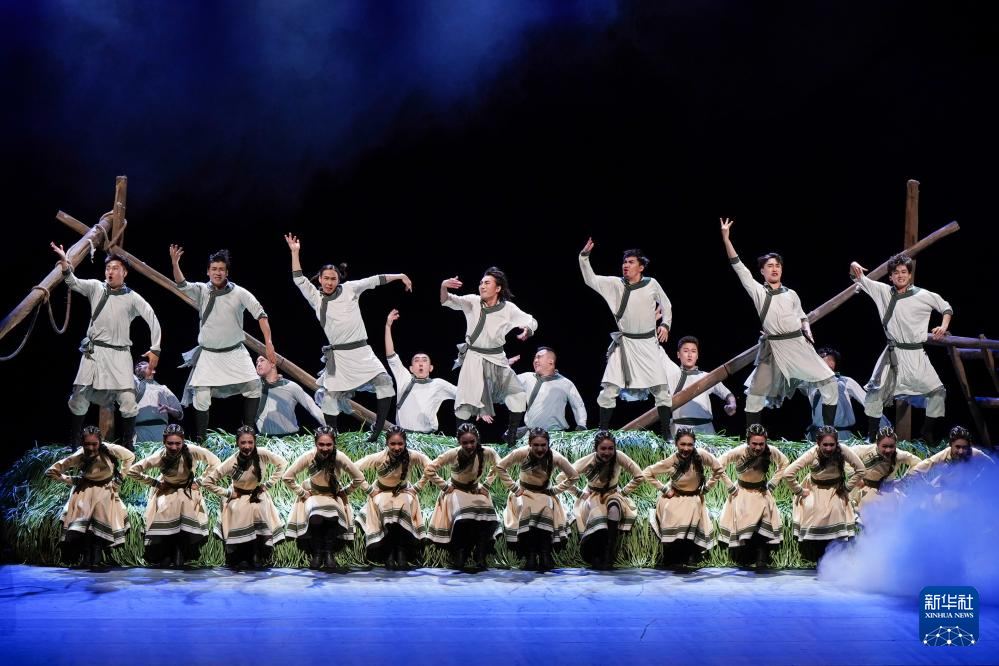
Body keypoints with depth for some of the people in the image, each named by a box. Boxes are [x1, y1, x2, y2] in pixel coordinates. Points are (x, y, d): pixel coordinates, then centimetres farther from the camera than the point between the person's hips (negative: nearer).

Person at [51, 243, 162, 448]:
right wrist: (65, 264, -31)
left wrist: (155, 350, -2)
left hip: (120, 354, -1)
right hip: (93, 352, 1)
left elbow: (153, 320, 4)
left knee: (128, 401, -9)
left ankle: (127, 446, 4)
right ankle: (74, 445, 14)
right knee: (79, 398, 1)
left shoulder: (132, 298, 1)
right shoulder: (96, 287, 4)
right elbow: (73, 283, -12)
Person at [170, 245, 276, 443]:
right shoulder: (201, 291, -5)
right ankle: (200, 440, 5)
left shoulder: (239, 293, -6)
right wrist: (175, 264, -40)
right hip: (208, 354, -1)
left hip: (235, 353, 1)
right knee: (201, 397, -8)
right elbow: (182, 285, -22)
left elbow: (260, 315, -7)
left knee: (253, 387, -7)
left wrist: (268, 343, -15)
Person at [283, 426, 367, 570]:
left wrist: (344, 492, -5)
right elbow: (287, 477, -13)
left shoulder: (340, 457, -23)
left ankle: (328, 553, -15)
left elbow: (359, 479, -10)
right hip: (312, 494, 0)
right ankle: (316, 554, -16)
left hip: (334, 496, 0)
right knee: (316, 516, -32)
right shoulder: (308, 457, -22)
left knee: (334, 515, -32)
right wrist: (302, 493, -9)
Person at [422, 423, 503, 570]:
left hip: (476, 491, 2)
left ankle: (480, 558, -9)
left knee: (489, 521, -25)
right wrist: (444, 486, -12)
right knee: (463, 521, -30)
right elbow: (429, 470, -15)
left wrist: (486, 485, -5)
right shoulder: (452, 454, -22)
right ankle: (459, 557, -10)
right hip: (457, 492, -2)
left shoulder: (487, 453, -19)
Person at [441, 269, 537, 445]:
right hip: (473, 359, -2)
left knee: (518, 397, -2)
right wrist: (444, 287, -39)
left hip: (496, 360, 2)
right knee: (465, 404, -5)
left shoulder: (508, 308, -6)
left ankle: (511, 436, 13)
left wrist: (527, 330, -23)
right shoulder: (472, 302, -8)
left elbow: (531, 321, 1)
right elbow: (448, 300, -17)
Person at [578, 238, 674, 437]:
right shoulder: (615, 284, 0)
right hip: (624, 344, 0)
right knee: (609, 390, -5)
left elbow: (666, 305, 14)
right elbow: (590, 279, -6)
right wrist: (584, 256, -16)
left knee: (661, 389, -1)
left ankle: (666, 435, 9)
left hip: (649, 343, 0)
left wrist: (665, 324, -1)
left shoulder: (652, 284, 0)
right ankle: (603, 434, 5)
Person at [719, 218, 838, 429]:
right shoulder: (758, 291, 4)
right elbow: (739, 267, -4)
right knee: (756, 392, -2)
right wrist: (726, 239, -13)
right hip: (774, 347, -2)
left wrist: (807, 331, 3)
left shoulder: (791, 294, 13)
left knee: (828, 382, -5)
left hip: (799, 344, 2)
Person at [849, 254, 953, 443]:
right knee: (875, 391, -2)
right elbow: (858, 278, 4)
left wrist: (944, 326, -9)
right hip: (893, 354, 1)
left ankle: (927, 433, 13)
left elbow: (946, 308, 9)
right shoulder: (883, 291, -1)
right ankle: (872, 435, 12)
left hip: (916, 354, -1)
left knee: (937, 392, -3)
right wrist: (854, 266, -18)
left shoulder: (924, 296, -5)